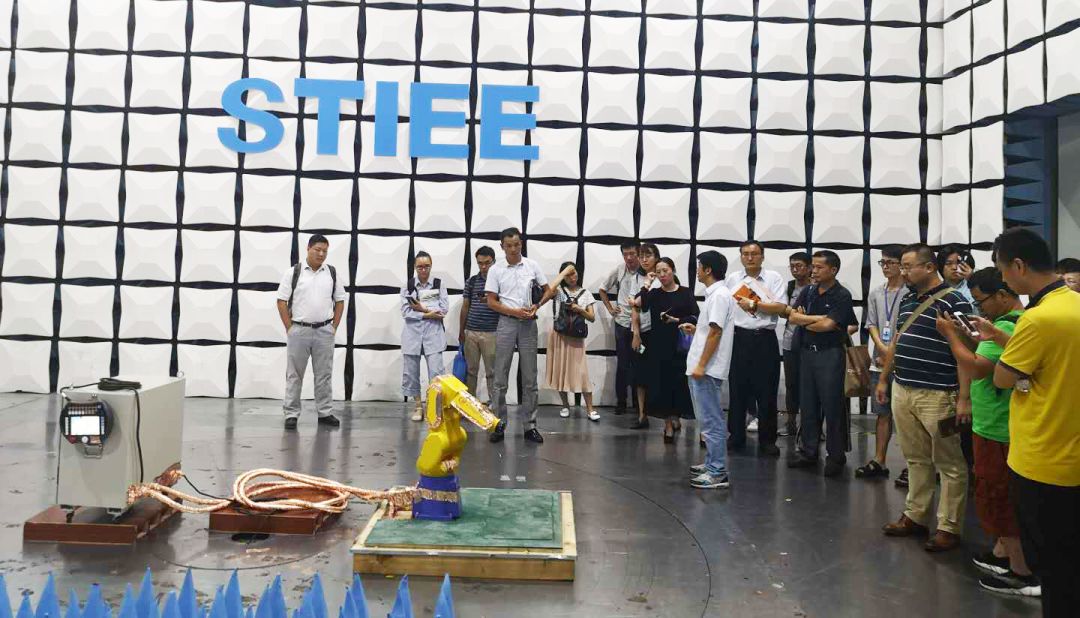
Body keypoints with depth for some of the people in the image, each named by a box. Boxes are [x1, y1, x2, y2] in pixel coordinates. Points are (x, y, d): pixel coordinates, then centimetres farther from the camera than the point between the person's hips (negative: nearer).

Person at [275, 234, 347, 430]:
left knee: (324, 374, 8)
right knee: (294, 374, 4)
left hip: (324, 331, 2)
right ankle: (291, 414, 11)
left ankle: (325, 413, 16)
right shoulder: (293, 272, -3)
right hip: (299, 331, -2)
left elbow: (340, 301, 11)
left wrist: (334, 327, 4)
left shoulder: (332, 273, 5)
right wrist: (289, 328, -5)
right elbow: (282, 301, -1)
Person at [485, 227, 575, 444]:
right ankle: (499, 424, 9)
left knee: (529, 378, 5)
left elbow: (549, 291, 9)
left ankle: (530, 425, 12)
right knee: (501, 377, 0)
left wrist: (537, 306, -9)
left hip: (529, 323, 2)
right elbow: (491, 302, -2)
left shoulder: (532, 266, 4)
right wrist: (514, 312, -14)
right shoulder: (496, 270, -1)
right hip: (506, 323, -1)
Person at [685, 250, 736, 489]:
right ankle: (713, 463, 23)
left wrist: (701, 365, -21)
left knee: (711, 420, -7)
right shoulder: (715, 293, 15)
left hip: (707, 369, -10)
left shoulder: (719, 295, -15)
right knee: (709, 419, 15)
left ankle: (718, 473, -3)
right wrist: (695, 329, 19)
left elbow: (716, 333, -20)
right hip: (701, 367, 10)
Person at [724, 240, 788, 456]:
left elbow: (781, 308, -9)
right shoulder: (731, 279, 8)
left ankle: (767, 440, 16)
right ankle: (736, 437, 21)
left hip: (765, 340, -2)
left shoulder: (774, 278, 1)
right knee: (737, 390, 9)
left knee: (767, 392, 4)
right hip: (738, 338, 2)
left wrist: (754, 304, -14)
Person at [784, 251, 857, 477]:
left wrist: (804, 321, -2)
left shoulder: (842, 295, -8)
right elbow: (792, 316, -2)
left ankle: (835, 456, 11)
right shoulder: (808, 291, 9)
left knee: (832, 407, 1)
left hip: (830, 354, -5)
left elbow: (827, 325, -17)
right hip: (807, 352, 6)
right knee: (808, 405, 10)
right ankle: (808, 452, 20)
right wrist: (819, 319, -12)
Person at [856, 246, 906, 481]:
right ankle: (878, 462, 18)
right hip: (879, 362, 6)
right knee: (883, 414, 12)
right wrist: (884, 350, -7)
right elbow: (871, 325, 8)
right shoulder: (875, 294, 13)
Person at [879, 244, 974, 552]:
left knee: (949, 465, 3)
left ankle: (949, 528, 11)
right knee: (916, 460, 16)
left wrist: (964, 398, -17)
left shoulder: (954, 301, -11)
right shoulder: (906, 300, 13)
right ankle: (915, 516, 26)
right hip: (902, 391, 8)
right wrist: (883, 379, 22)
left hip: (936, 396, -8)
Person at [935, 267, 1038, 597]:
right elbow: (988, 357, 16)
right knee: (1002, 495, 21)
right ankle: (1004, 553, 35)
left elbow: (978, 369, -29)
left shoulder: (1007, 326, -23)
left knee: (996, 496, 0)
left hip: (998, 430, -10)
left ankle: (1023, 574, 10)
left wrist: (951, 335, -19)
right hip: (1000, 424, 10)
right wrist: (965, 336, 2)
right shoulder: (1019, 322, 11)